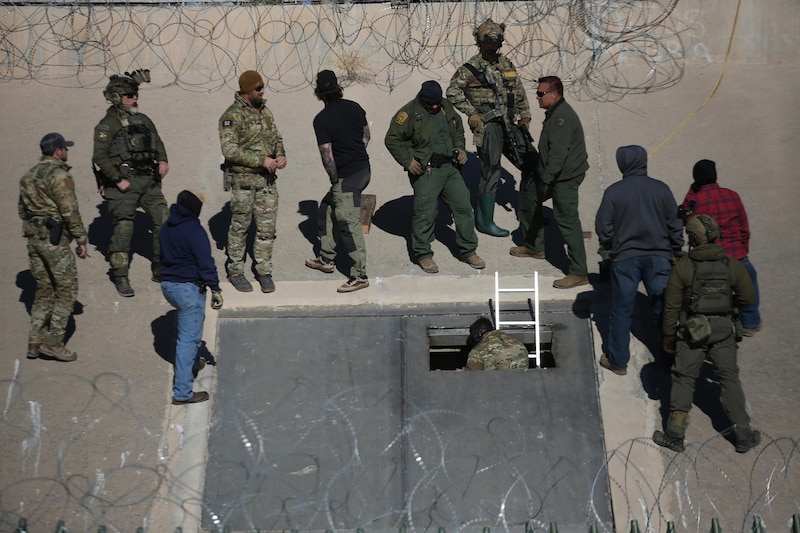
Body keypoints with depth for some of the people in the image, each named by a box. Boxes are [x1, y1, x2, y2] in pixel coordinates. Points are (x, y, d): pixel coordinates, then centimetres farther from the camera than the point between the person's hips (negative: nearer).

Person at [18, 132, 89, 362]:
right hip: (55, 240, -8)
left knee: (43, 291, 15)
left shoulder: (29, 175, 13)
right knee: (67, 291, 0)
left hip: (34, 239, 8)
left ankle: (35, 342, 14)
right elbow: (70, 211, -17)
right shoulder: (59, 175, -14)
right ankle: (53, 342, -1)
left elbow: (22, 209, 18)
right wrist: (81, 240, -12)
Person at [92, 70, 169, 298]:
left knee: (164, 221, 1)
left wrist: (162, 160, 9)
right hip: (123, 184, -6)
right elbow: (100, 156, -14)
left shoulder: (143, 120, 13)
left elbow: (157, 141, 27)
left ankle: (160, 270, 15)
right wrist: (118, 180, -17)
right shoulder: (108, 124, -8)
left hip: (148, 181, 6)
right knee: (123, 229, -5)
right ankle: (120, 277, 7)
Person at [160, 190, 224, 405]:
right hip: (188, 288, -9)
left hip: (167, 284, 9)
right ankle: (182, 392, -5)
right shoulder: (194, 230, -18)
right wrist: (215, 289, -14)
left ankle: (193, 363, 50)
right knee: (188, 337, -5)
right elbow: (205, 263, -19)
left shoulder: (167, 227, 8)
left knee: (192, 325, 32)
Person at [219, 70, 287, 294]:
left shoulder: (265, 111, 10)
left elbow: (276, 137, 19)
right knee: (240, 227, 6)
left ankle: (264, 272, 18)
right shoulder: (232, 116, -13)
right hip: (243, 180, -6)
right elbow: (230, 150, -20)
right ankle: (235, 272, 19)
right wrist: (262, 160, -21)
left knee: (267, 227, 7)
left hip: (268, 179, 6)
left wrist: (281, 155, -3)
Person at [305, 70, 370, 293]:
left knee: (349, 224, -3)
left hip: (346, 176, -8)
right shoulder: (354, 107, 4)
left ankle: (360, 275, 0)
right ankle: (326, 259, 31)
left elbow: (327, 157, -18)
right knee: (326, 210, 22)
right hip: (363, 168, 8)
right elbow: (366, 137, 13)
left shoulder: (322, 119, -16)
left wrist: (335, 180, -4)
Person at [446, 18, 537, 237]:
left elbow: (519, 92, 22)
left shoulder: (506, 64, 15)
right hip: (488, 126, -7)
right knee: (491, 172, -5)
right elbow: (452, 92, -8)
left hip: (509, 124, 7)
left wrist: (525, 116, 14)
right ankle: (485, 222, 6)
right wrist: (471, 112, -14)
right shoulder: (471, 67, -4)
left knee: (532, 163, 6)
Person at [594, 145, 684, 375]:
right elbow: (675, 224, 3)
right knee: (663, 308, 12)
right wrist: (676, 250, 16)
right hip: (658, 257, 2)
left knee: (621, 311, 7)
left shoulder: (614, 191, -7)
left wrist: (607, 246, 14)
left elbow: (603, 226, -5)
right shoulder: (661, 189, -1)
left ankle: (617, 360, 14)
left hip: (625, 257, -2)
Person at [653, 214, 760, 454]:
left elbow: (671, 305, -7)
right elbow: (748, 296, 2)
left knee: (684, 379, 7)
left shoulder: (682, 267, -11)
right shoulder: (732, 265, -4)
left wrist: (668, 335, 4)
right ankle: (743, 434, 15)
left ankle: (675, 434, 9)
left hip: (692, 330, -2)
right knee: (729, 378, 12)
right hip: (723, 329, 2)